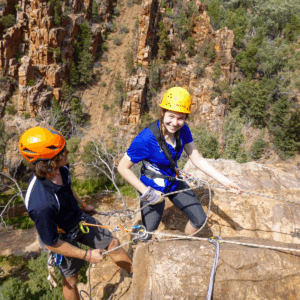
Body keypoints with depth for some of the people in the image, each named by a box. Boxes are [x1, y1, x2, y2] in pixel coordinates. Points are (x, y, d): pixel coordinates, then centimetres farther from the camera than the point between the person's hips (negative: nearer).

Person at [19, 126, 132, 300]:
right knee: (71, 279, 17)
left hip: (79, 219, 6)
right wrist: (87, 255, -19)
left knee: (113, 243, 16)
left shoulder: (61, 169, -21)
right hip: (64, 238, -6)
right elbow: (51, 244, -28)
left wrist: (83, 205, 20)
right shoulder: (42, 205, -43)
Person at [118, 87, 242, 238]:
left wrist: (226, 182, -11)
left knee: (200, 219, 9)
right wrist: (146, 192, -26)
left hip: (174, 182, 6)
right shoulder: (146, 139, -31)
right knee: (147, 236, 2)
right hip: (153, 188, -5)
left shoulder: (182, 130, -14)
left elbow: (198, 160, -8)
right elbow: (123, 168, -23)